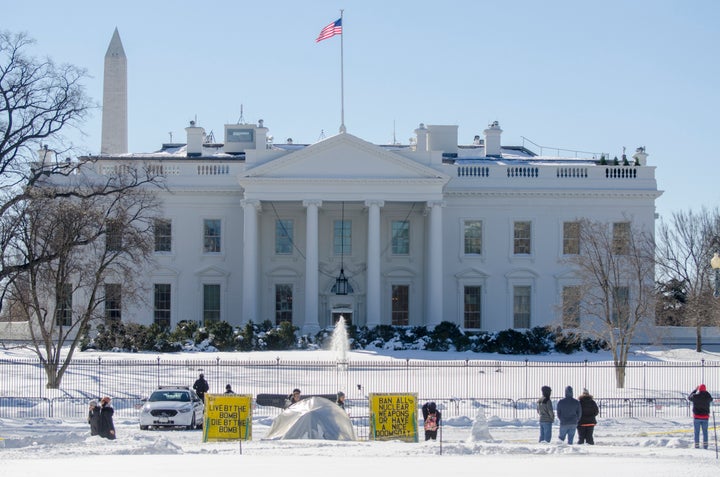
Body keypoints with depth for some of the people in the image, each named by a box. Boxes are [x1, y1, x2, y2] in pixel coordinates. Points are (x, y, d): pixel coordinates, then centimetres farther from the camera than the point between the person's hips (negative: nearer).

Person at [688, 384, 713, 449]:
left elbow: (689, 398, 13)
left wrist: (695, 390, 21)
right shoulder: (707, 397, -6)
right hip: (705, 417, 1)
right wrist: (706, 392, 26)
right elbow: (711, 399, 19)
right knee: (705, 432, 11)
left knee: (697, 432, 5)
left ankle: (697, 446, 2)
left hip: (697, 417, -1)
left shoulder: (695, 396, -9)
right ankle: (705, 446, 7)